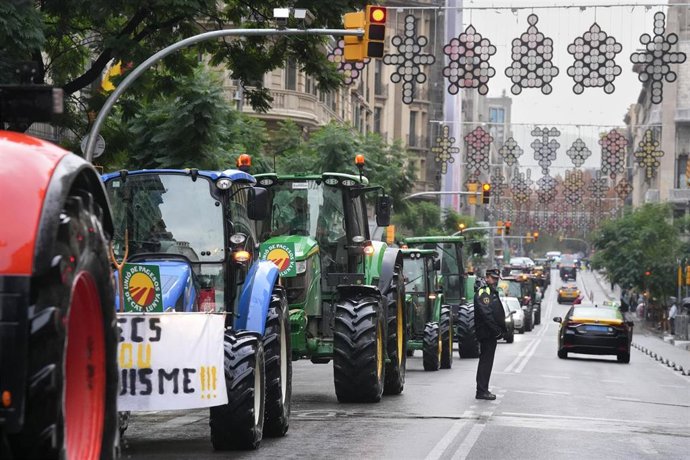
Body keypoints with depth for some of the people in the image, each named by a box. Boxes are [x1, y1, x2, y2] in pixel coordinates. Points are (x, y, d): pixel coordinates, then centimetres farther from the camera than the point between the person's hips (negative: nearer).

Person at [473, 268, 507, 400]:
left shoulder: (492, 292, 21)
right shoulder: (483, 292, -12)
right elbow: (486, 314, -22)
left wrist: (501, 330, 12)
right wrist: (497, 330, -21)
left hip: (491, 334, 10)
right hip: (487, 333, -10)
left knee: (486, 362, 13)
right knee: (486, 361, -8)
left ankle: (483, 390, 19)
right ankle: (482, 391, -7)